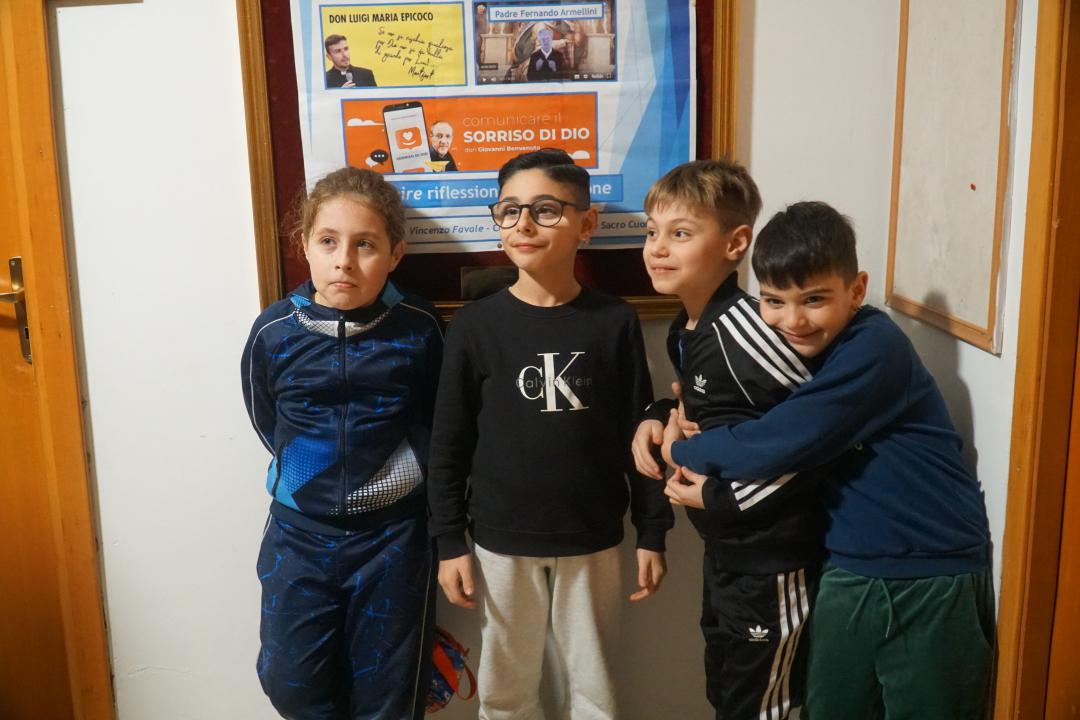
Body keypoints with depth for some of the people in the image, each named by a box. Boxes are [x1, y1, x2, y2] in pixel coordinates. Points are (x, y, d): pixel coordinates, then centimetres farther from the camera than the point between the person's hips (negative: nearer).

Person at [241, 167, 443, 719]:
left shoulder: (419, 330, -13)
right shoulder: (274, 332, -10)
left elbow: (435, 425, 1)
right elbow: (269, 426, 6)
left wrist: (398, 476, -1)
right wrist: (312, 475, 5)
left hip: (392, 534, -1)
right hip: (299, 533, 2)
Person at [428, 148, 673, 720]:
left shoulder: (614, 322, -5)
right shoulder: (475, 325, -6)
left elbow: (638, 434, 0)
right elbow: (449, 443, -2)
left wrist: (651, 533, 1)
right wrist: (449, 542, -2)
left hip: (592, 541, 1)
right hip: (501, 542, 0)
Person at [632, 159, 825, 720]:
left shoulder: (742, 328, -26)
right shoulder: (684, 331, 3)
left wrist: (720, 494, -22)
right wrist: (658, 419, -1)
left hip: (773, 555, -9)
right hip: (724, 548, 9)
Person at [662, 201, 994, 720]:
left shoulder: (874, 348, -21)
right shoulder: (797, 349, 3)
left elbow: (780, 445, -26)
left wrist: (682, 452, -11)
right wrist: (713, 482, -9)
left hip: (931, 579, -6)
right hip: (850, 574, 7)